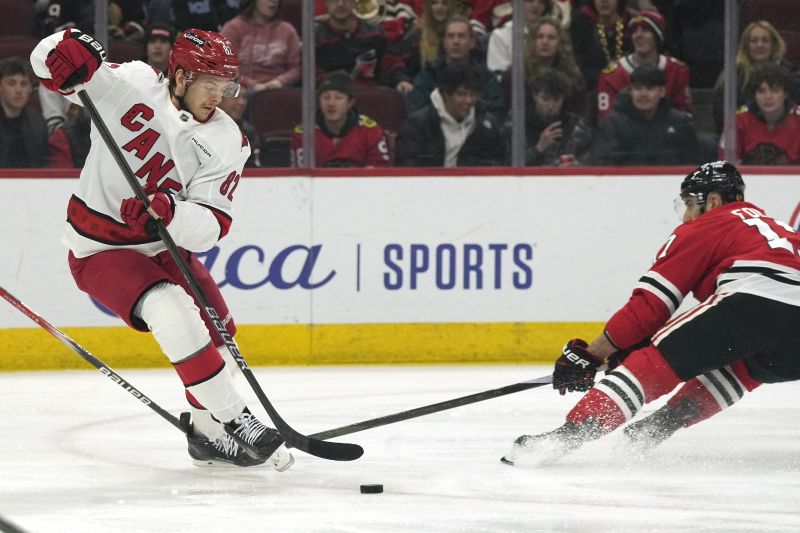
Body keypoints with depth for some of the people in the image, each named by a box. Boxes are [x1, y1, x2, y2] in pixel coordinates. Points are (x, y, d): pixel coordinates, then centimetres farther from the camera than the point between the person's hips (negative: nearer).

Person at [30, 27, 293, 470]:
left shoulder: (226, 143, -9)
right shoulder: (132, 87, -17)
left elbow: (210, 226, -18)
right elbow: (52, 59, -14)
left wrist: (170, 214, -39)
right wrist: (69, 51, -38)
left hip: (165, 246, 6)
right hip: (100, 250, -6)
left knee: (218, 338, 6)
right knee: (172, 313, -27)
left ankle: (207, 433, 31)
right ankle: (234, 422, -21)